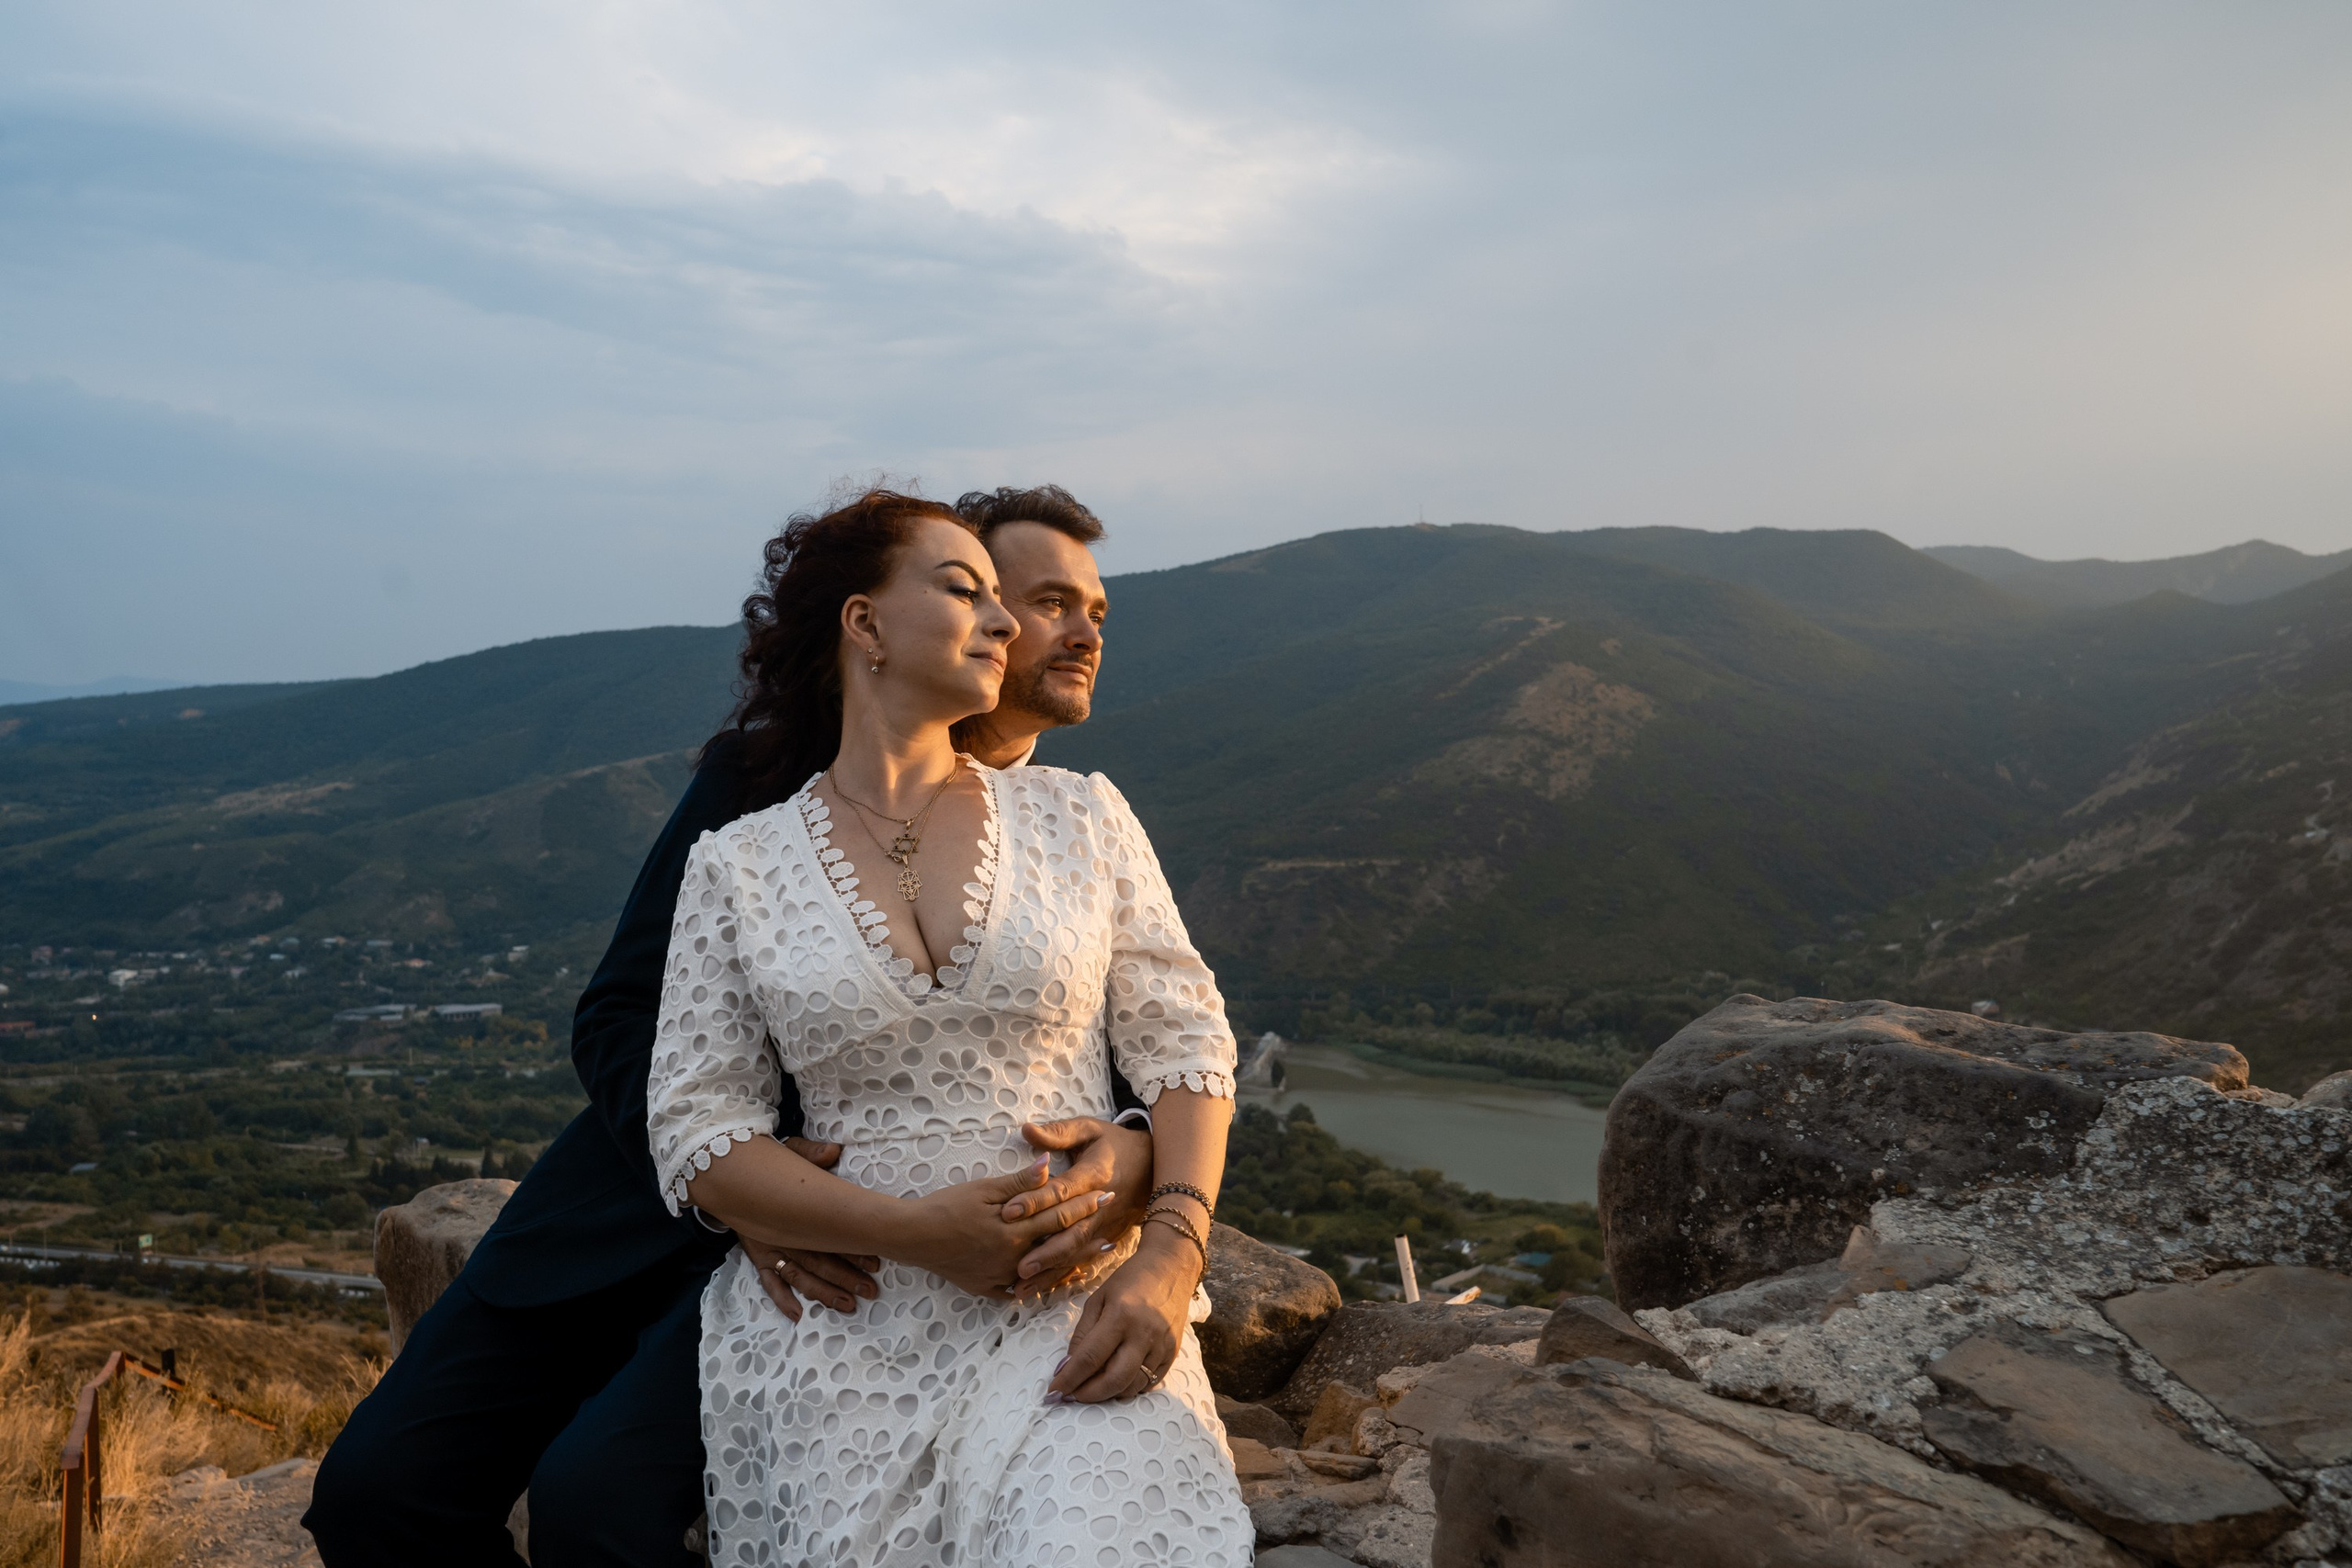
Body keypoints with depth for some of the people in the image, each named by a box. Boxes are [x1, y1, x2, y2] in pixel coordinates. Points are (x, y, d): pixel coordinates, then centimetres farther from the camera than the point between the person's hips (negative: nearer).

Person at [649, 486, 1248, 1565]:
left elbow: (1185, 1044, 5)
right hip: (844, 1308, 0)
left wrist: (1170, 1253, -13)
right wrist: (914, 1230, -14)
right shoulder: (738, 867, 5)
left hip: (1078, 1305, 0)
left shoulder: (1080, 818, 8)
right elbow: (696, 1133, 1)